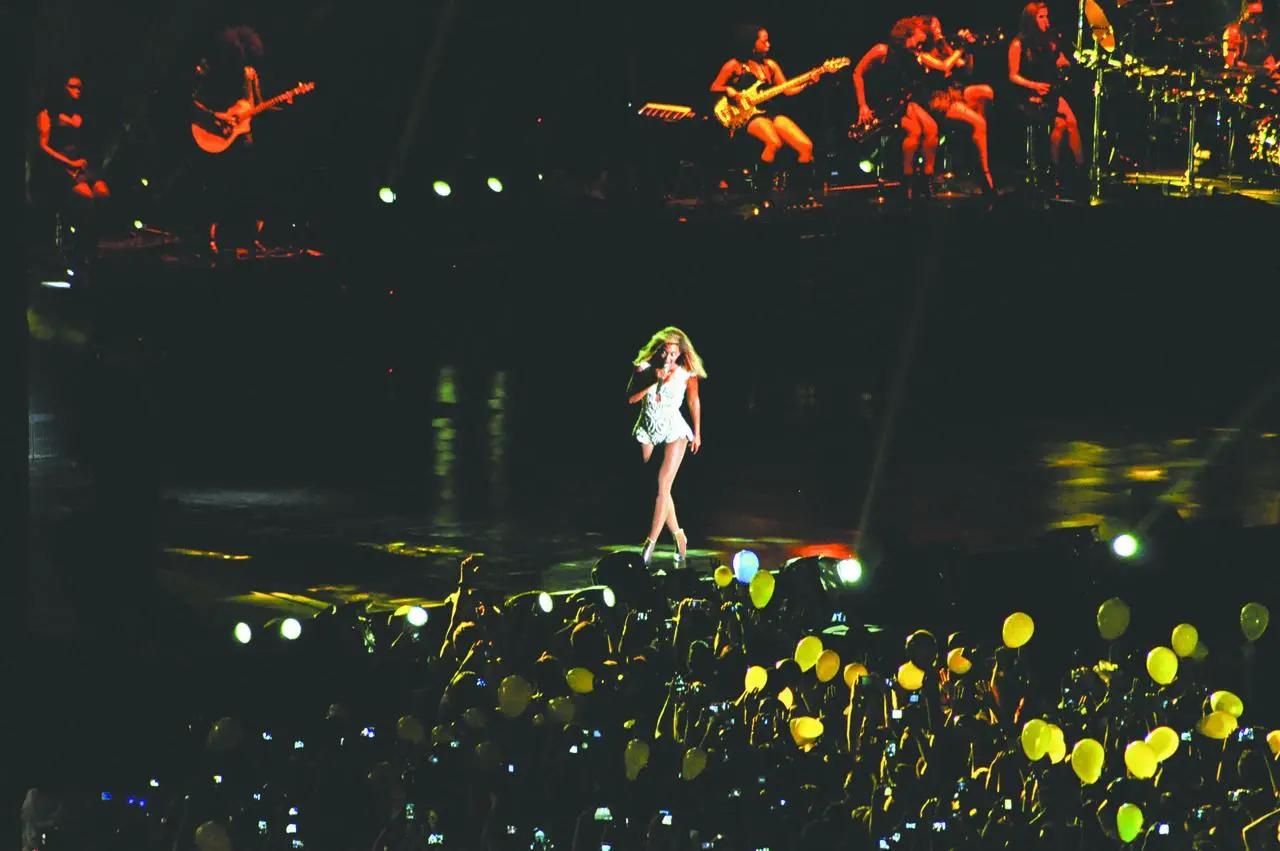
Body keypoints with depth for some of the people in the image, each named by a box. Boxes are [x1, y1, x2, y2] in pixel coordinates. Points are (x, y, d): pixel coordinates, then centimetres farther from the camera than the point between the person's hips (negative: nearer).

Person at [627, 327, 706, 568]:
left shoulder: (687, 373, -7)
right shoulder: (644, 368, -6)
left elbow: (694, 402, 7)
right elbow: (630, 398, -11)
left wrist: (697, 433, 14)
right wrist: (654, 382, -21)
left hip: (674, 429, -2)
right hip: (648, 430, 2)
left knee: (663, 483, -16)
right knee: (656, 487, 5)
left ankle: (651, 542, -19)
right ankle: (678, 536, 22)